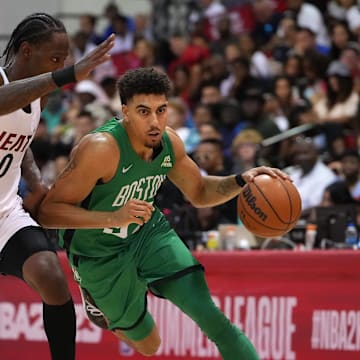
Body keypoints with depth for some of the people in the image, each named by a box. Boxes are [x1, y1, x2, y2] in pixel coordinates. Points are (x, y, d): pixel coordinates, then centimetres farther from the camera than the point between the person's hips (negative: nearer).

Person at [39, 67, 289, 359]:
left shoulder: (170, 143, -12)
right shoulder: (101, 149, -33)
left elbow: (199, 193, 6)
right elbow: (48, 211, -33)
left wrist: (241, 181, -14)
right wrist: (114, 218, -44)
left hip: (149, 231, 4)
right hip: (100, 255, -4)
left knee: (210, 316, -14)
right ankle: (97, 304, 40)